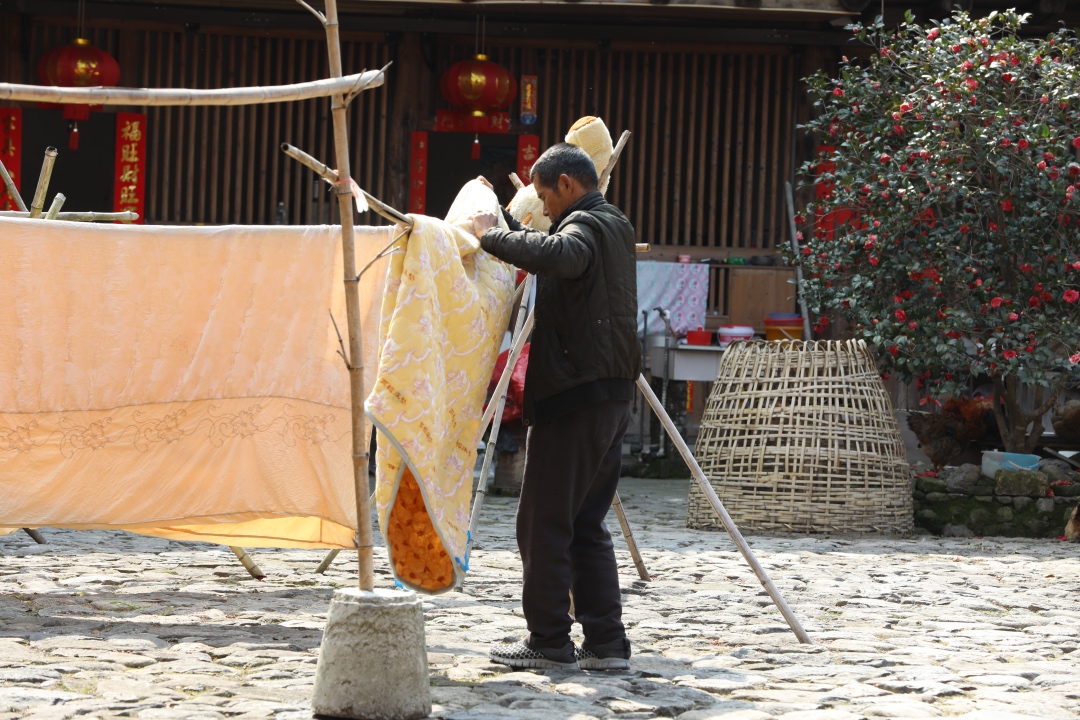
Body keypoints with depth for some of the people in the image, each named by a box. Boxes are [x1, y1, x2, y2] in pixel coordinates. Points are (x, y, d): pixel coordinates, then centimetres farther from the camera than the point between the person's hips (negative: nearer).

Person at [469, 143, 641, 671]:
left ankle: (549, 641, 0)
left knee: (543, 523, -2)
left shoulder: (584, 225, -10)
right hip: (612, 397, 10)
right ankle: (605, 643, 8)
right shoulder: (616, 226, 20)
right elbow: (553, 256, 30)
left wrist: (493, 235, -22)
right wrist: (504, 222, 22)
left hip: (573, 396, -10)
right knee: (587, 524, 12)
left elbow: (558, 255, -34)